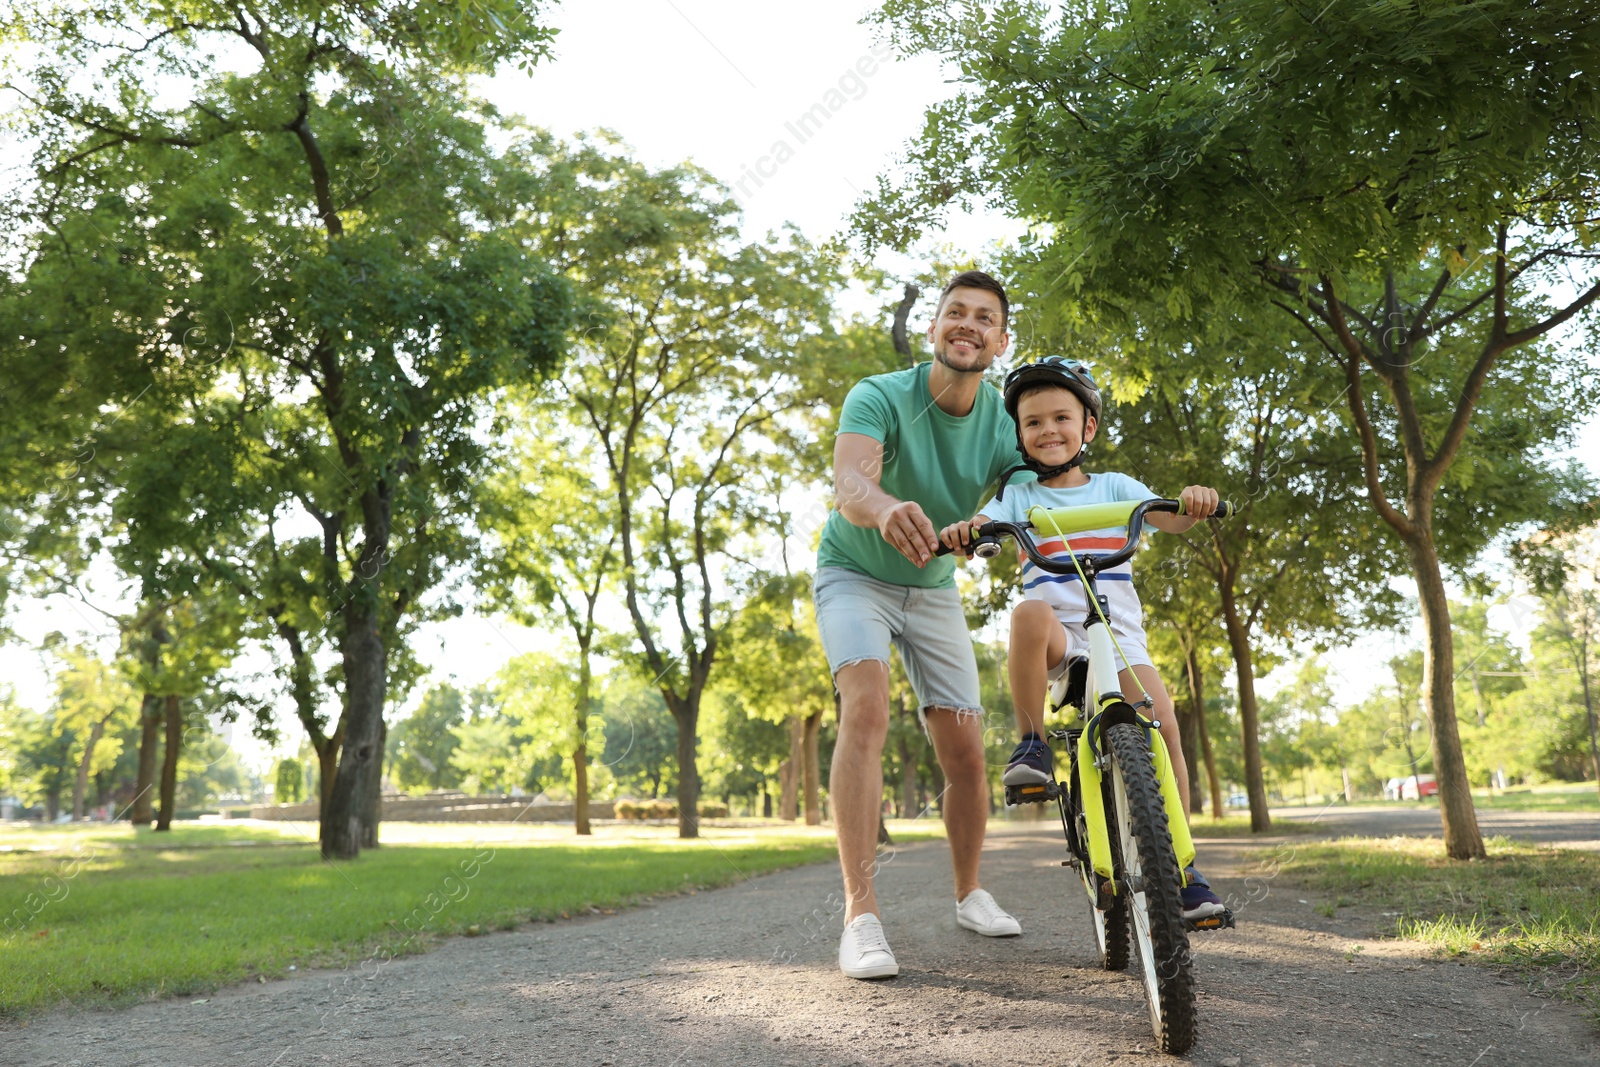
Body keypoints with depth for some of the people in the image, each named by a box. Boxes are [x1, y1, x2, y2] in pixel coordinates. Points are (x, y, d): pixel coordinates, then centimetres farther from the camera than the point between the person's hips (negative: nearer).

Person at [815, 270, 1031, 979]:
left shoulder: (1003, 422, -12)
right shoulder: (880, 397, -24)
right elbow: (849, 483, -43)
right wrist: (886, 508, -67)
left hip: (933, 589, 4)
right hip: (856, 575, -4)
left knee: (964, 752, 1)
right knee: (867, 707, -29)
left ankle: (969, 893, 25)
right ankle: (860, 910, -26)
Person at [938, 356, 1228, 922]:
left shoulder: (1115, 487, 13)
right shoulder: (1018, 496, 10)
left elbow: (1168, 519, -3)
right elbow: (980, 529, -7)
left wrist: (1192, 503, -27)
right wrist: (959, 530, -32)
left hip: (1117, 633, 1)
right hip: (1056, 639, -1)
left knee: (1162, 723, -19)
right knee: (1031, 611, -36)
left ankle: (1181, 864, -5)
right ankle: (1032, 745, -21)